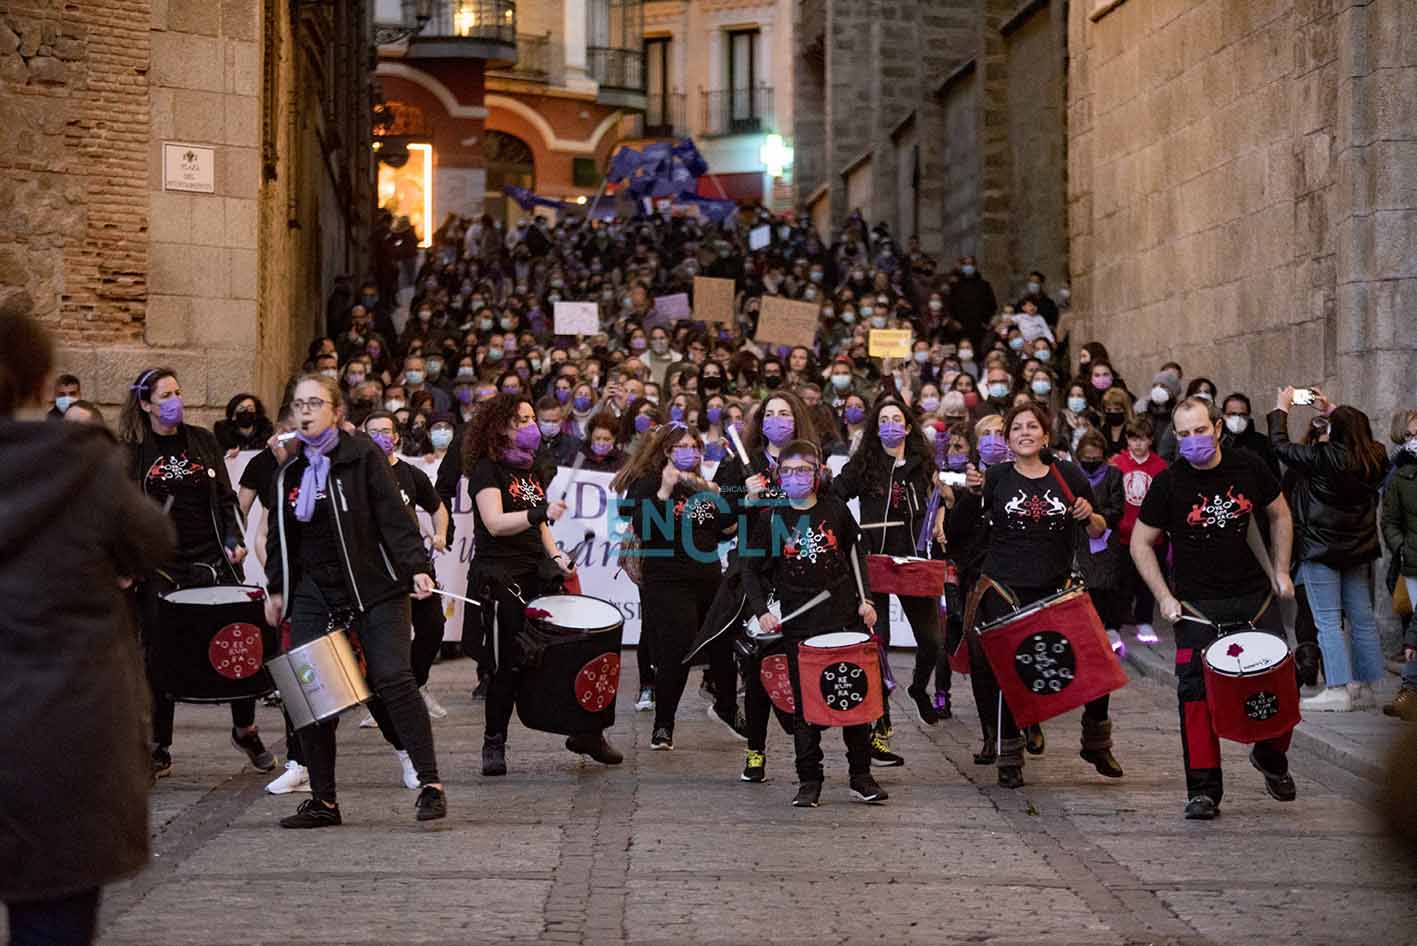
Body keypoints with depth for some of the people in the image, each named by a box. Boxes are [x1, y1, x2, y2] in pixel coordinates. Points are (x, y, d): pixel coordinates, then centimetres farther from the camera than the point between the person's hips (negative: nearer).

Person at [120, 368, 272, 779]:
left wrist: (233, 540, 0)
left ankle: (245, 730, 21)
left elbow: (225, 498, 13)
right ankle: (159, 752, 12)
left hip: (209, 560, 2)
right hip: (158, 568, -2)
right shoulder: (131, 450, 2)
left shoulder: (203, 441, 9)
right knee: (160, 655, 2)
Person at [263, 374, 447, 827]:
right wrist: (276, 589, 17)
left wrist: (416, 567, -18)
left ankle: (430, 785, -6)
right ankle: (323, 801, 9)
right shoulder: (289, 471, 13)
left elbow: (394, 516, -9)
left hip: (375, 588, -5)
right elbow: (279, 535, 20)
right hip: (313, 594, 5)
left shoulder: (364, 455, -3)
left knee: (393, 679, -13)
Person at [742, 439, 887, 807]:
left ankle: (861, 777, 13)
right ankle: (809, 781, 10)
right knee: (805, 705, 2)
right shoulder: (771, 520, 0)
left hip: (844, 618, 1)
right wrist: (762, 611, -8)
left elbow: (856, 554, 14)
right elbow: (752, 571, 6)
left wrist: (865, 599, 6)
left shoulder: (836, 510, 3)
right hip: (799, 627, -1)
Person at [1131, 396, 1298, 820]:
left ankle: (1271, 757, 31)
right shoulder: (1168, 483, -8)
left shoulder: (1248, 467, -1)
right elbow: (1141, 544, 0)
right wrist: (1164, 597, -8)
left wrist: (1280, 572, 9)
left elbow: (1279, 515, 15)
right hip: (1198, 605, -2)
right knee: (1196, 693, -6)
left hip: (1255, 595, 2)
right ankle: (1203, 791, 4)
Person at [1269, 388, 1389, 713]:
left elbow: (1280, 445, -9)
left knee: (1328, 621, -3)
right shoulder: (1375, 458, -1)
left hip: (1322, 549, -7)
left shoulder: (1323, 458, -19)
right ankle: (1365, 688, 16)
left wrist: (1282, 408, 5)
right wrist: (1330, 410, 27)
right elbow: (1356, 437, 22)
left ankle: (1338, 690, -6)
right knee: (1362, 617, 11)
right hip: (1358, 550, 7)